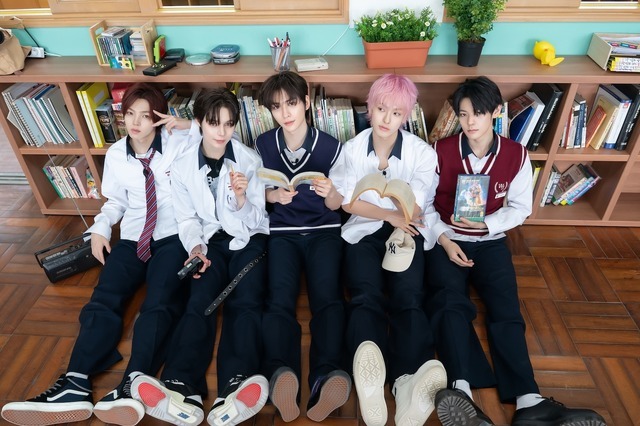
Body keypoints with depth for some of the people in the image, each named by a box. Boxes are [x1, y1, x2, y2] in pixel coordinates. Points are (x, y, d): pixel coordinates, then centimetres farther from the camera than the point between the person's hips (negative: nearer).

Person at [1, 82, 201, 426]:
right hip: (132, 239, 4)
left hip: (173, 237, -4)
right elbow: (116, 201, 19)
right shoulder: (115, 154, 10)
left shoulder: (178, 141, -1)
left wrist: (189, 125, -15)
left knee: (160, 303, -28)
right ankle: (75, 386, -30)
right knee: (103, 301, -19)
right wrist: (100, 227, 1)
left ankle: (134, 384, -42)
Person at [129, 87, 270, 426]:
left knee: (245, 302, -28)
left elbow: (254, 220, -5)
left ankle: (236, 387, -47)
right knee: (199, 302, -25)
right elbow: (187, 219, 4)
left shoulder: (249, 159, -5)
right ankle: (182, 390, -42)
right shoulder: (182, 167, -2)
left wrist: (242, 198, -26)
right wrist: (196, 248, -16)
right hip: (210, 240, 2)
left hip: (247, 237, -1)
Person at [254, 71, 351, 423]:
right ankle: (281, 376, -47)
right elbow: (262, 193, 13)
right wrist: (276, 195, -11)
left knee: (327, 297, -29)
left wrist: (329, 191, -21)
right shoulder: (264, 144, 4)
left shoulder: (330, 146, -2)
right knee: (279, 299, -28)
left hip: (323, 230, -1)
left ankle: (327, 379, -46)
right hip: (283, 231, 1)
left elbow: (335, 205, 3)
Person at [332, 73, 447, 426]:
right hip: (363, 232, 0)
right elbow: (348, 202, 0)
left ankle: (408, 381, -51)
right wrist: (390, 215, -9)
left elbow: (412, 212, -3)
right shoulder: (352, 148, 5)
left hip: (404, 233, 1)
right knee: (366, 298, -29)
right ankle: (369, 381, -56)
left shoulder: (421, 152, 1)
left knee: (408, 299, -29)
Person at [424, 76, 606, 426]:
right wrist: (444, 240, -17)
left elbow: (520, 208, 2)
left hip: (489, 240, 2)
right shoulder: (441, 151, -7)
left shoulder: (516, 155, -3)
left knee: (506, 309, -20)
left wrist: (484, 224, -17)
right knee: (449, 302, -28)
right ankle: (461, 393, -46)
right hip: (445, 239, -2)